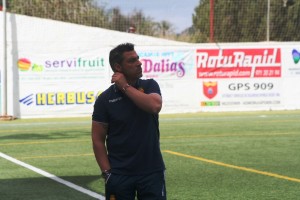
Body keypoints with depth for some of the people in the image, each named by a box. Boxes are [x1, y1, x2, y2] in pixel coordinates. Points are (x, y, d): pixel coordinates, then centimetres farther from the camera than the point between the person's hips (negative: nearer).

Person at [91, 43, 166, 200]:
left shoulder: (150, 86, 3)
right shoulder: (105, 99, -2)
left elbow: (155, 105, -20)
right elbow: (98, 139, -1)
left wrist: (125, 87, -13)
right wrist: (107, 173, -8)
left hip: (152, 171, 1)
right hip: (119, 175, -1)